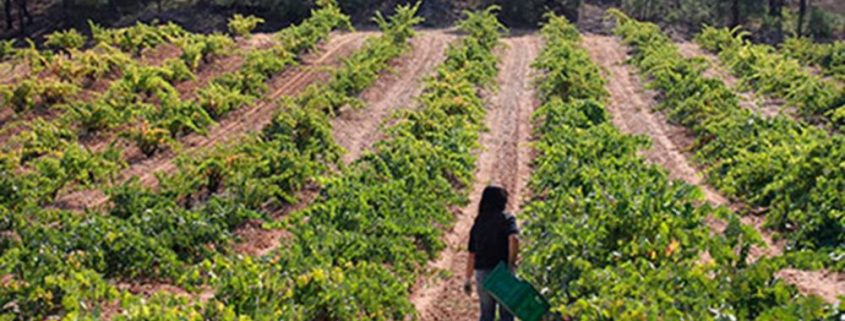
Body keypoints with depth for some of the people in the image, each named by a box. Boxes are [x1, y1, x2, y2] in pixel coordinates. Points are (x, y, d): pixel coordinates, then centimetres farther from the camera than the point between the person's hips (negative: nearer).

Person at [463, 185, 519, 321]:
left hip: (482, 273, 4)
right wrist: (511, 263, -17)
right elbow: (514, 239, -23)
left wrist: (468, 279, 16)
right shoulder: (506, 218, -3)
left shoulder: (478, 223, 11)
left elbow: (472, 255, 10)